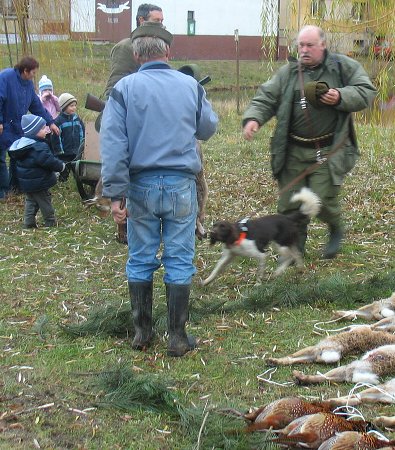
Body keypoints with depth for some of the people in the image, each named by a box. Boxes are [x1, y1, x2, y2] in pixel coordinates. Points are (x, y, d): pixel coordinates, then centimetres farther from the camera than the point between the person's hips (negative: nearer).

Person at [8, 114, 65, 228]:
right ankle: (50, 223, 17)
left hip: (26, 183, 8)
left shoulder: (20, 144, 3)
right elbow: (49, 161, -30)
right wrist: (61, 166, -12)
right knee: (45, 203, 6)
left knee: (30, 202, 20)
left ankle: (28, 223, 19)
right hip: (39, 183, -8)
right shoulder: (39, 147, -26)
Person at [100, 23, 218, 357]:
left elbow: (113, 144, -9)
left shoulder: (125, 88, -4)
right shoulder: (191, 86, 1)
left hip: (141, 185, 0)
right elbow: (208, 129, 14)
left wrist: (115, 194, -9)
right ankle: (178, 338, 11)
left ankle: (142, 332, 21)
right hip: (181, 185, 0)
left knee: (141, 260, 12)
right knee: (179, 262, 6)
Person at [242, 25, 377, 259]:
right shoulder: (288, 72, 8)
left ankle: (337, 230, 24)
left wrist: (341, 97, -18)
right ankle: (296, 244, 26)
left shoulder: (345, 67, 1)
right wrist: (253, 118, -14)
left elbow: (366, 92, 0)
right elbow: (266, 98, 6)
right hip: (293, 152, 3)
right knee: (289, 201, 4)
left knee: (322, 200, -9)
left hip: (328, 150, -3)